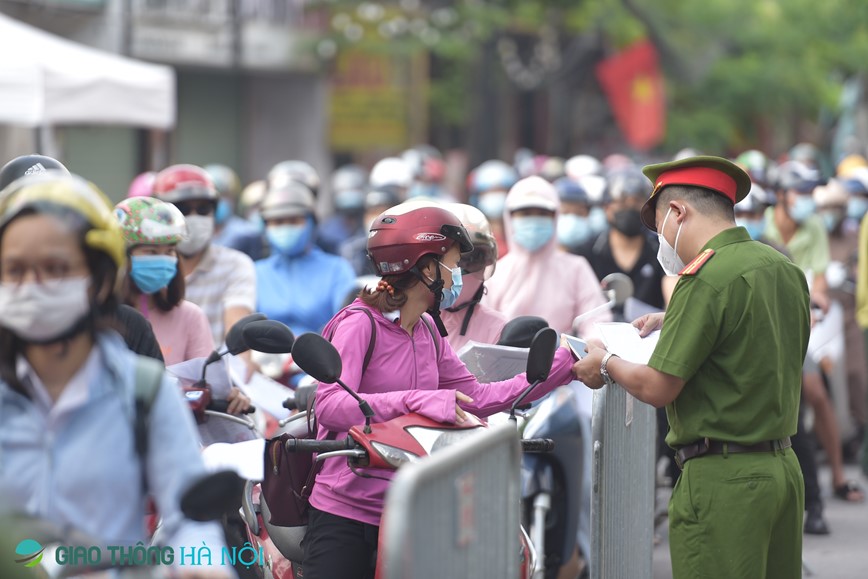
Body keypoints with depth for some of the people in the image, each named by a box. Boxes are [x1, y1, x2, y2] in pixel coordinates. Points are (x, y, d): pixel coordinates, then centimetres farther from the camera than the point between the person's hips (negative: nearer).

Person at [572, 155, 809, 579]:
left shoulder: (706, 279, -16)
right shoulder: (785, 269, 9)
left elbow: (657, 388, -16)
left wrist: (606, 364, 3)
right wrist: (672, 321, 27)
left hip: (723, 479, -8)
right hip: (783, 468, 8)